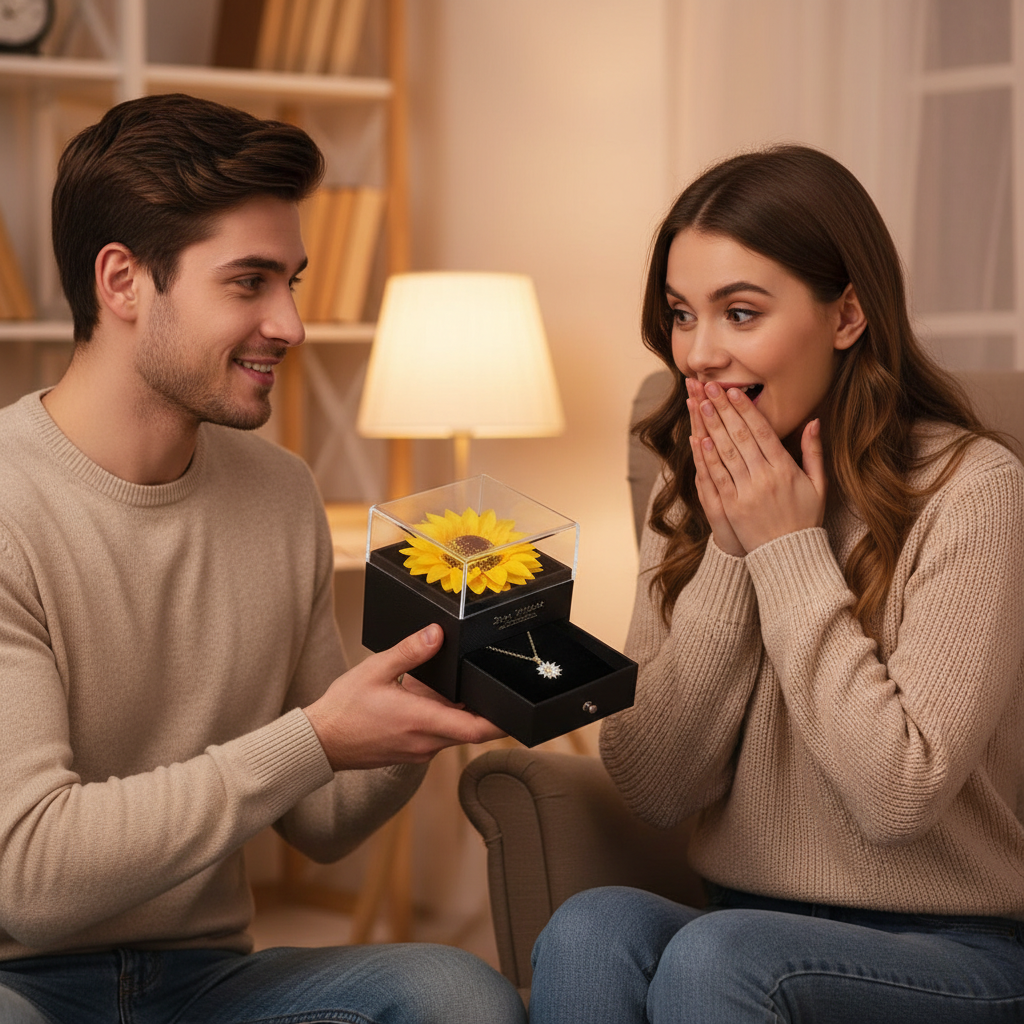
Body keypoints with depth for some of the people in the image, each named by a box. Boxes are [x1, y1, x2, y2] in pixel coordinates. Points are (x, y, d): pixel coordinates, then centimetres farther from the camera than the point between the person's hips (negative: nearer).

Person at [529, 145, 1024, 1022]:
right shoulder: (691, 504, 6)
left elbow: (898, 796, -19)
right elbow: (651, 789, -2)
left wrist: (790, 551, -15)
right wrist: (727, 556, -10)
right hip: (751, 923, 4)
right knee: (592, 927, -27)